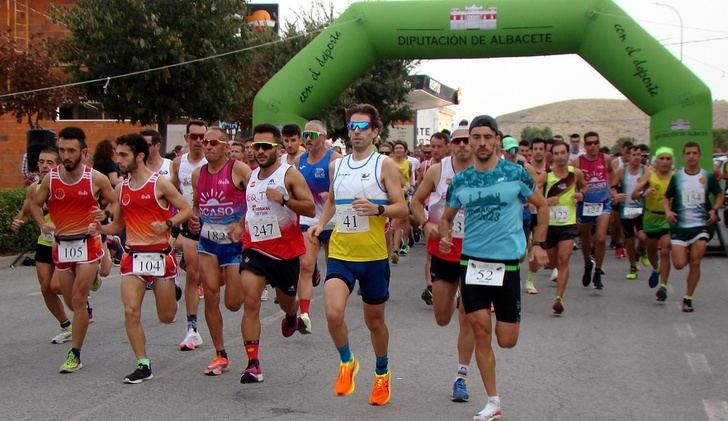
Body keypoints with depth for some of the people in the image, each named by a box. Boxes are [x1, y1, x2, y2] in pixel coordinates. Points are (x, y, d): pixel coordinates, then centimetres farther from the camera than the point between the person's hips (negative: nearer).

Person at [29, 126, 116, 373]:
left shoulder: (96, 179, -7)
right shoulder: (50, 178, -1)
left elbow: (115, 203, 5)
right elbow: (35, 204, 12)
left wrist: (105, 214, -16)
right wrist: (43, 224, -7)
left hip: (87, 244, -3)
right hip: (61, 245, 3)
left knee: (78, 301, -8)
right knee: (71, 301, 13)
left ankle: (75, 354, 2)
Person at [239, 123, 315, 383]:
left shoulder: (290, 174, -9)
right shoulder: (251, 176, 8)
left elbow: (310, 209, -15)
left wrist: (284, 199, -27)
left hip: (285, 250, -3)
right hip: (255, 248, 3)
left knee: (286, 302, 17)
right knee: (251, 303, -15)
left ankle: (292, 317, 57)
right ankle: (253, 364, -15)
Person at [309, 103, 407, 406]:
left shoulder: (385, 165, -4)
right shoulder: (336, 166, 9)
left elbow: (402, 209, -7)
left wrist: (377, 209, -26)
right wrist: (321, 222, 5)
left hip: (374, 256, -2)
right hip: (340, 253, 2)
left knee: (374, 320, 12)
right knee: (333, 313, -20)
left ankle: (382, 374, 37)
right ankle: (346, 363, 8)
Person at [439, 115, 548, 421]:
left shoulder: (515, 173, -4)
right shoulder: (460, 181, 3)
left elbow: (542, 205, 8)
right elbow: (447, 217, 15)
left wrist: (538, 243, 1)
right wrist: (444, 236, -7)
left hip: (507, 264, -2)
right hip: (472, 263, 2)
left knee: (506, 340, 0)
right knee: (481, 332, -1)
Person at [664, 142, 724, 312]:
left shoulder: (708, 176, 1)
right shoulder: (676, 177, 2)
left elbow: (720, 195, 14)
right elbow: (667, 198, 11)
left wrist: (714, 210, -4)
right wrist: (668, 211, -9)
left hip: (701, 225, -1)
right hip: (679, 226, 1)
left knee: (695, 263, -7)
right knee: (679, 264, -6)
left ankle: (687, 299, 5)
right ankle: (688, 253, 31)